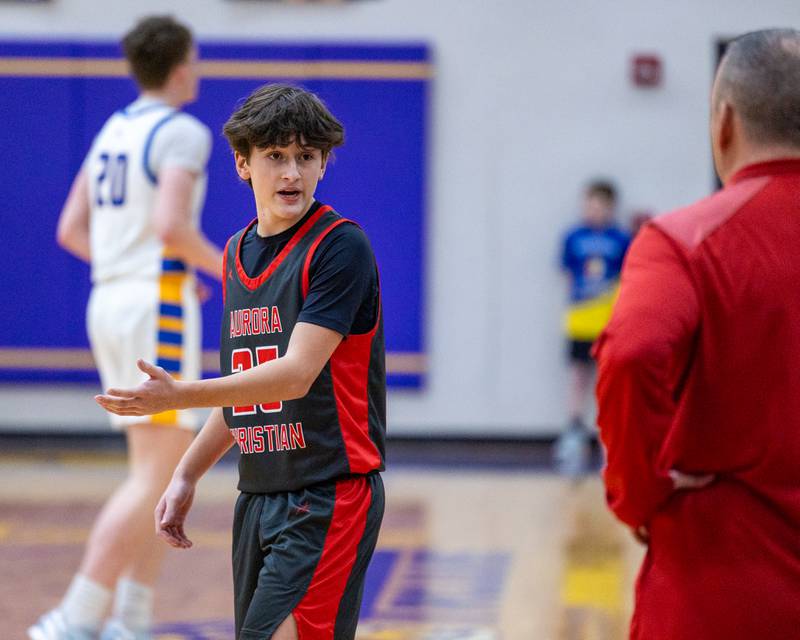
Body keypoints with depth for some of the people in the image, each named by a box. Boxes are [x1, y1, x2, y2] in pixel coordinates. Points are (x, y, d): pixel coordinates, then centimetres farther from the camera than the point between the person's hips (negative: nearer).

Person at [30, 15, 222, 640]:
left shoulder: (112, 131, 15)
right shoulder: (183, 133, -10)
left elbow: (71, 231, 15)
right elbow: (171, 225, -23)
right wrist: (227, 269, -8)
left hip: (110, 303, 9)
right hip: (157, 308, -9)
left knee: (164, 469, 14)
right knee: (153, 476, -8)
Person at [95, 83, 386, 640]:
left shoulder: (341, 245, -11)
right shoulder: (238, 253, 14)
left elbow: (295, 374, -20)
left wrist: (177, 396, -26)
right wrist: (188, 475, 21)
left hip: (328, 495, -8)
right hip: (258, 496, 8)